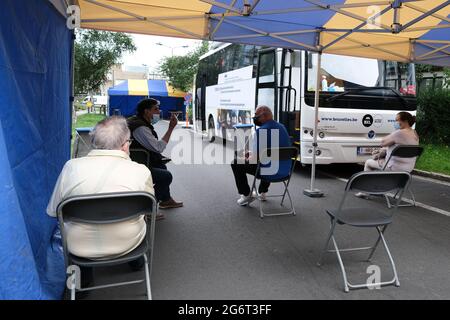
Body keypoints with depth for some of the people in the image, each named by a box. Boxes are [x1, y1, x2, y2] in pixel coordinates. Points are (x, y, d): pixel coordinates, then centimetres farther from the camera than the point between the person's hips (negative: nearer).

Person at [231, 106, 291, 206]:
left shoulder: (261, 131, -19)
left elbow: (255, 159, -19)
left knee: (236, 163, 9)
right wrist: (252, 153, 23)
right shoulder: (282, 127, 7)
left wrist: (248, 159, 4)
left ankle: (246, 195, 19)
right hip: (285, 170, 8)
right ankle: (262, 192, 47)